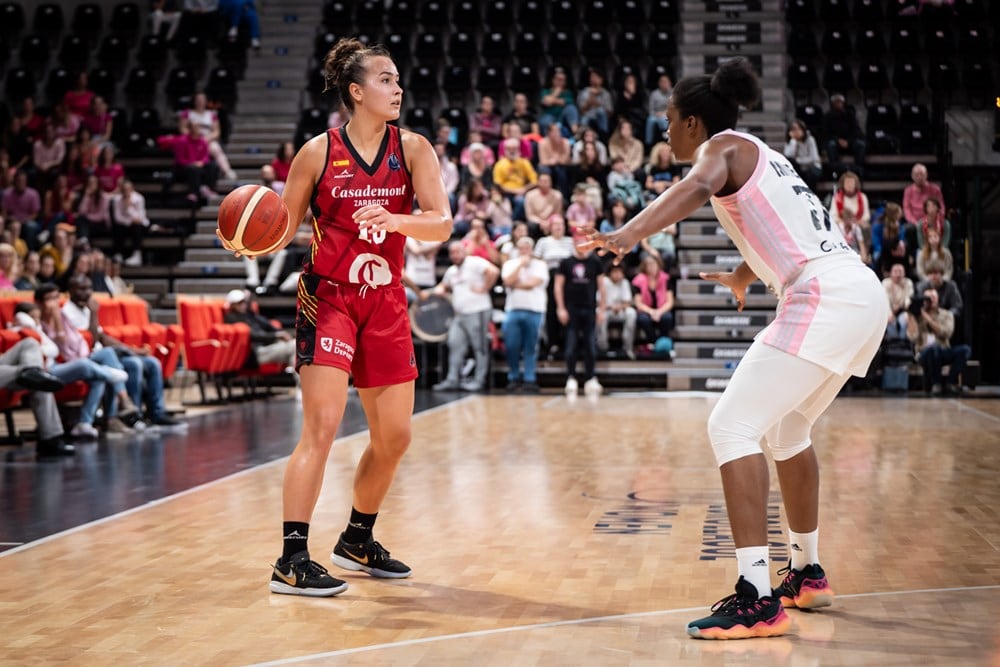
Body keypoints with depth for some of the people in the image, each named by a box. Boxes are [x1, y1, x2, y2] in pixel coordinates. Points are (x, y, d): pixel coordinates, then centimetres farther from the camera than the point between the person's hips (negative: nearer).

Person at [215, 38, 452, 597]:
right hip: (328, 298, -4)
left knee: (395, 437, 9)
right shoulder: (319, 152, -5)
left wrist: (394, 220, -28)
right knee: (322, 427, -15)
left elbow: (442, 223, -10)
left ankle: (358, 540, 30)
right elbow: (284, 227, 1)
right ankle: (293, 560, -10)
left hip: (385, 302, 4)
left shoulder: (413, 148, 1)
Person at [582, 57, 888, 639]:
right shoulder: (759, 153, 27)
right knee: (786, 428, 24)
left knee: (733, 427, -11)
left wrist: (629, 233, -41)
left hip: (823, 298, -10)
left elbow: (699, 187, -25)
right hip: (863, 293, 10)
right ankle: (808, 574, 33)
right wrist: (742, 277, 65)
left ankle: (758, 598, -18)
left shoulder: (721, 147, 1)